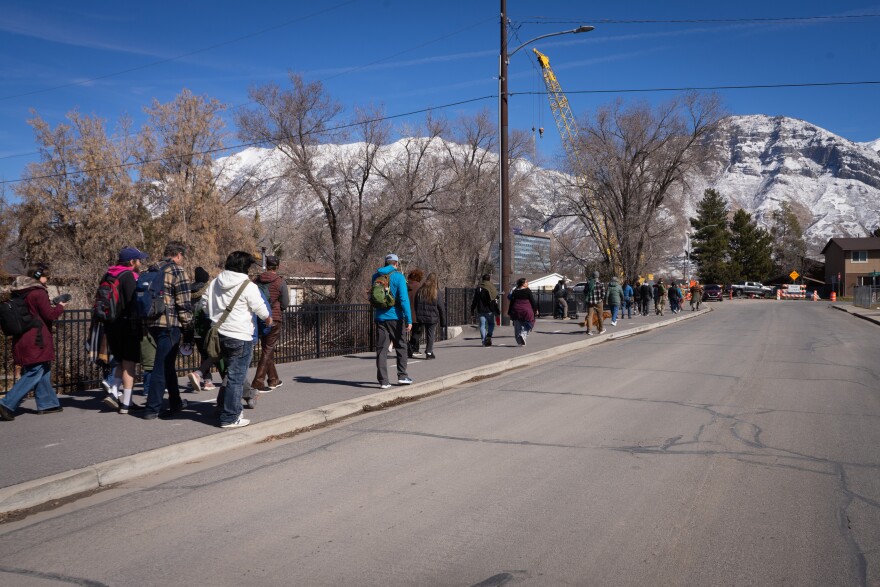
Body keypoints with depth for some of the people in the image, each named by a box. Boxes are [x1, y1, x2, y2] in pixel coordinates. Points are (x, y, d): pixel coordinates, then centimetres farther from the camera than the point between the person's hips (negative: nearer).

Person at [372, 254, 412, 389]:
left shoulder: (376, 276, 7)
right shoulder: (398, 276, -7)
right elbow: (404, 299, -14)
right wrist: (409, 320, -16)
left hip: (380, 317, 3)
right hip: (396, 317, -3)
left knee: (381, 349, 2)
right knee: (401, 347, 12)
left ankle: (383, 380, -1)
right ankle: (402, 376, 14)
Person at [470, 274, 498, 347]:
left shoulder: (478, 288, 3)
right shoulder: (492, 288, -2)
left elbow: (474, 300, 3)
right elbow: (496, 299, -3)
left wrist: (472, 310, 10)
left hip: (480, 310, 1)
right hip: (490, 310, -1)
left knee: (482, 325, 4)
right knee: (491, 324, 13)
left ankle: (484, 340, -2)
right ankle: (489, 337, -7)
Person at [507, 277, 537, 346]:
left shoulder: (514, 291, 7)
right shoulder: (528, 291, -5)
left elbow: (511, 302, 8)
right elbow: (532, 301, -3)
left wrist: (509, 312, 13)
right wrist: (536, 310, 7)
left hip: (516, 311, 4)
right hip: (526, 311, -4)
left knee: (517, 327, 10)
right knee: (525, 326, 7)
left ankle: (519, 342, 9)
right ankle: (523, 335, -21)